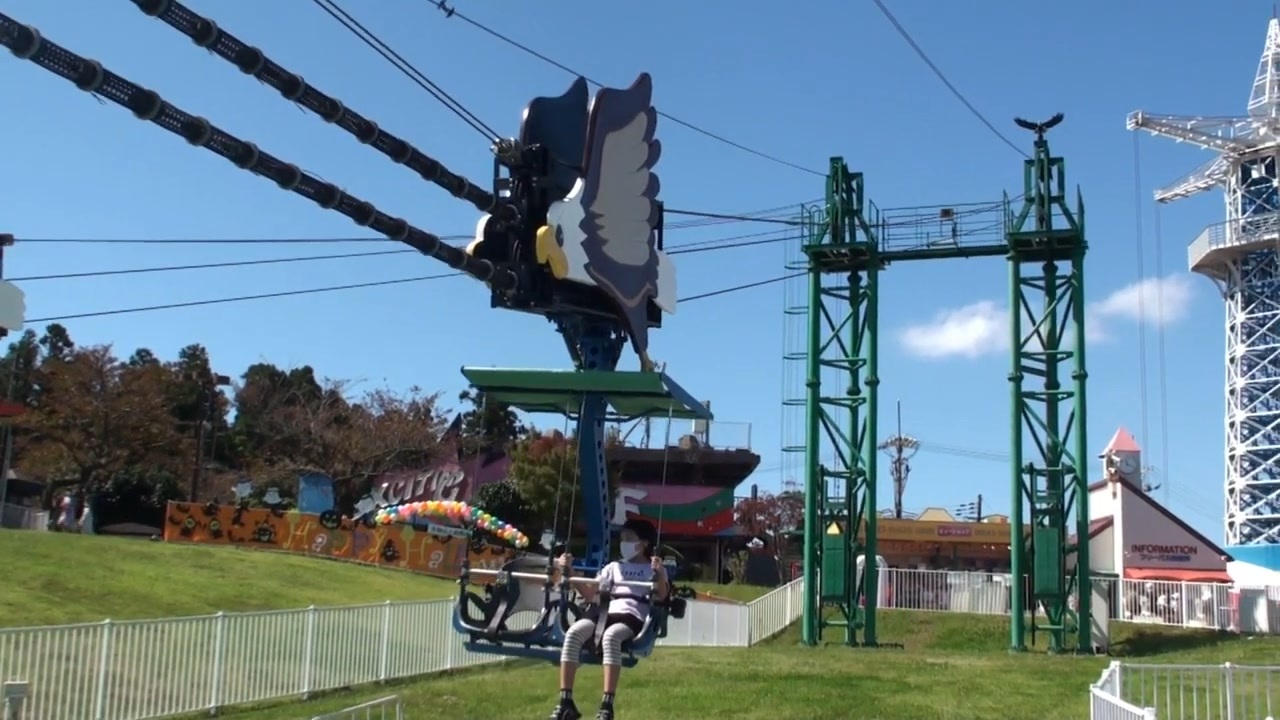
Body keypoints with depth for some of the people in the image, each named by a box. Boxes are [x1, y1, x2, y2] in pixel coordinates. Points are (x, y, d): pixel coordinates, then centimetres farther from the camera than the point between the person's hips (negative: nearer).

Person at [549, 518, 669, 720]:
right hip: (607, 614, 4)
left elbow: (661, 596, -5)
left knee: (610, 636, -40)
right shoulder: (614, 567, 28)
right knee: (573, 632, -29)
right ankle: (566, 702, -29)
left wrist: (660, 574, -25)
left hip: (634, 619, -4)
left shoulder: (654, 570, 15)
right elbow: (589, 594, 21)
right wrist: (569, 572, 9)